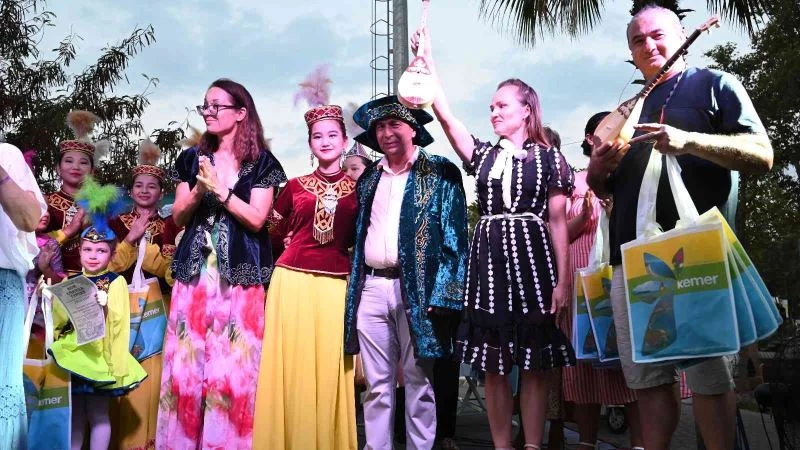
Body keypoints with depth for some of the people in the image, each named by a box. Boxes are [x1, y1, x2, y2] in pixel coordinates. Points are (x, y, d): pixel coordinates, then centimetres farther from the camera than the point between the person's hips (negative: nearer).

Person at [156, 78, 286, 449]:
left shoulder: (261, 162, 3)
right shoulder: (192, 159, 14)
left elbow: (256, 219, -5)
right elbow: (178, 217, 10)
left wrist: (220, 190, -13)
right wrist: (198, 191, -8)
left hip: (239, 275, -3)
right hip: (194, 272, 3)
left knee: (232, 367, -4)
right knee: (184, 365, 2)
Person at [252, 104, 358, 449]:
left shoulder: (358, 188, 7)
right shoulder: (295, 186, 9)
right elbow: (274, 231, 19)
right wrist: (298, 250, 11)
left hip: (337, 284, 0)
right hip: (293, 280, 1)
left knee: (329, 369, 1)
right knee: (291, 366, 2)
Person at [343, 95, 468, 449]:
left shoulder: (440, 173, 0)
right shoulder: (368, 178, 16)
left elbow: (455, 237, -5)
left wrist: (442, 295, -13)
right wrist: (353, 289, 11)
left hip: (417, 290, -4)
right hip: (370, 289, 4)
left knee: (418, 383, 5)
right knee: (377, 384, 9)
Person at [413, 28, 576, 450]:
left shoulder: (549, 157, 4)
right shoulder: (484, 154, 12)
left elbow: (557, 222, 0)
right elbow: (445, 115, 0)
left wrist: (562, 280, -6)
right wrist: (428, 58, -3)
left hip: (531, 260, -3)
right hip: (489, 260, 3)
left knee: (534, 366, 2)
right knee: (494, 365, 5)